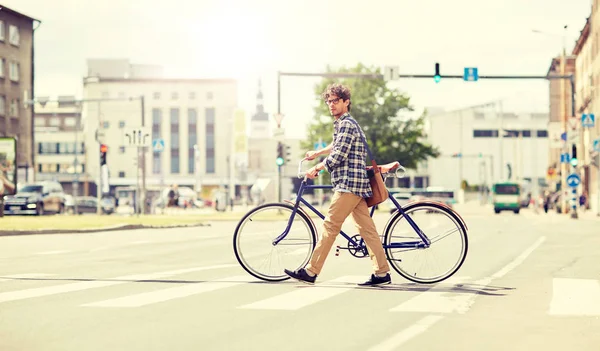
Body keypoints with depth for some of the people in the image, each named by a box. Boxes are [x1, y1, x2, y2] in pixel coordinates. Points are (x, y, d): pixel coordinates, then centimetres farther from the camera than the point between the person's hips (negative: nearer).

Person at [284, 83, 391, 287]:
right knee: (366, 228, 5)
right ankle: (382, 273, 4)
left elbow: (338, 156, -16)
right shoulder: (342, 124, 22)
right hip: (357, 185, 10)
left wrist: (316, 169, -5)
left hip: (348, 184, -10)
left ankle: (311, 272, -8)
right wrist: (316, 153, 50)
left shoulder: (346, 124, -10)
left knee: (330, 226, -9)